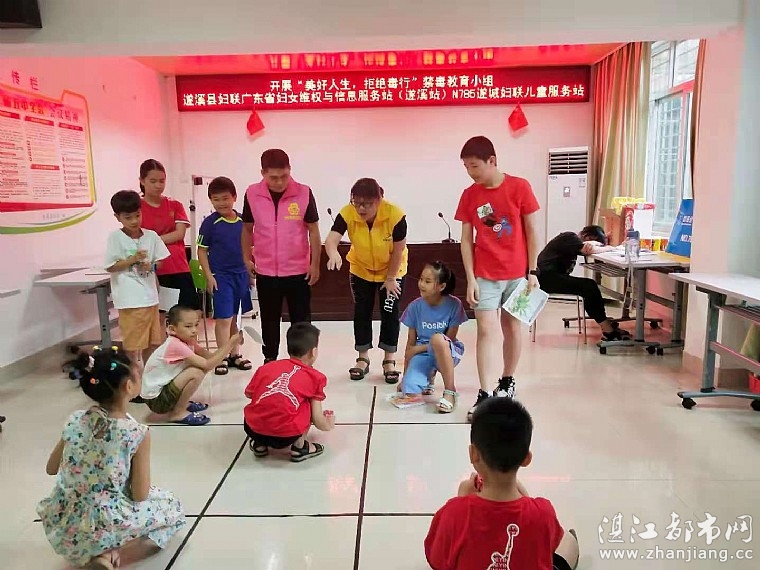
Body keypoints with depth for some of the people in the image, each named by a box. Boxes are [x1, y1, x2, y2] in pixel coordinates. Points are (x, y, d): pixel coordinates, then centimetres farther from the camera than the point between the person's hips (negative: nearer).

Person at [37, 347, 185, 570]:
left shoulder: (74, 421, -5)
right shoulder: (137, 433, -20)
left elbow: (51, 469, 10)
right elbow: (139, 496, -13)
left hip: (61, 529, 6)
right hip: (103, 528, -5)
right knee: (173, 507, 18)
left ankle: (89, 552, 13)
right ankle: (108, 550, 0)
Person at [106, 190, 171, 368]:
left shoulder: (151, 235, 3)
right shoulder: (115, 238, -6)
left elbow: (159, 261, 9)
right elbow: (110, 267, -7)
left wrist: (150, 266, -11)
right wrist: (132, 259, -17)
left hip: (150, 295, 5)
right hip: (130, 298, -4)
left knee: (152, 341, 16)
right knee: (132, 342, 3)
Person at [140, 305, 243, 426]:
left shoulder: (187, 341, 0)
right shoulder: (175, 345, -26)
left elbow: (210, 357, -3)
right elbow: (208, 365, -29)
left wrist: (231, 344, -16)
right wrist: (230, 344, -28)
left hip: (164, 387, 9)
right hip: (155, 400, -9)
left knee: (199, 366, 5)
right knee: (197, 372, -24)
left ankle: (181, 403, 14)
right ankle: (177, 413, -6)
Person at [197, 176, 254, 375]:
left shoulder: (243, 221, 2)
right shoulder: (210, 222, -8)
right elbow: (202, 251, -4)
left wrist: (250, 272, 12)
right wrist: (209, 276, -10)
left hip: (240, 274, 4)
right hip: (220, 276, -4)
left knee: (233, 317, 15)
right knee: (223, 318, -3)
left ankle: (234, 355, 26)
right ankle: (222, 357, 8)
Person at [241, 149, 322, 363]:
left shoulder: (304, 193, -11)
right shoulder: (252, 194, -6)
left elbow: (313, 230, -4)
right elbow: (247, 228, 7)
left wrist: (315, 264, -4)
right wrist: (247, 259, 5)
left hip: (298, 270, -2)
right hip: (265, 271, 2)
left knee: (301, 320, 8)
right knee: (269, 320, 16)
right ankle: (270, 360, 33)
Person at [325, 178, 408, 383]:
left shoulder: (395, 215, -32)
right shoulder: (347, 214, -27)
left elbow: (398, 249, -21)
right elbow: (331, 239, -38)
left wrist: (391, 278, -14)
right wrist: (334, 255, -61)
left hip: (392, 271, -2)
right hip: (361, 270, 2)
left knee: (390, 313, 0)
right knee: (361, 313, 6)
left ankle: (390, 361, 14)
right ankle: (363, 358, 21)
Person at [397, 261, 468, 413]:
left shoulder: (454, 305, -12)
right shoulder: (415, 306, -5)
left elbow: (449, 339, -9)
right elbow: (410, 343, 1)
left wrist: (418, 348, -11)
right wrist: (405, 376, 2)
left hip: (449, 353, -2)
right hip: (423, 354, 2)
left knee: (437, 339, -38)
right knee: (409, 391, -24)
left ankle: (450, 391, -22)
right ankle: (429, 375, 14)